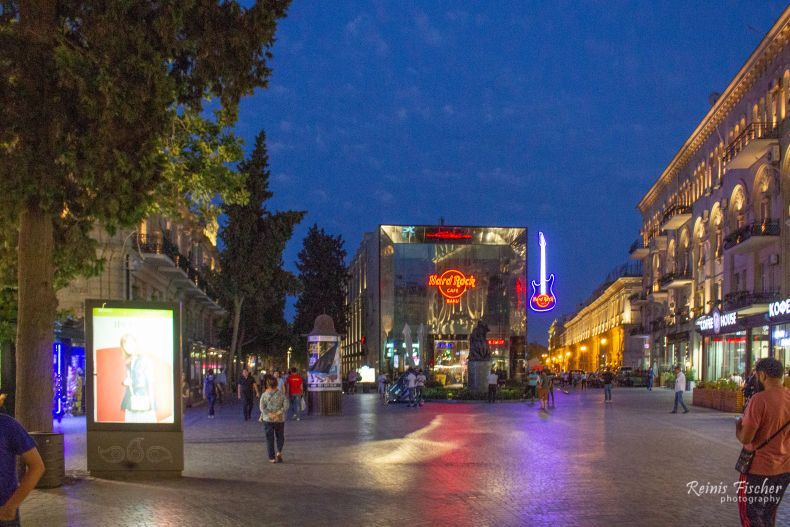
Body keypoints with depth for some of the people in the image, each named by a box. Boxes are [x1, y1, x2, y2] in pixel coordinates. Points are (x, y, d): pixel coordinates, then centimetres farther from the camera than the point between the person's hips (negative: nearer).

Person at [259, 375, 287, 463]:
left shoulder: (264, 395, -5)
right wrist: (278, 413, -12)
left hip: (268, 420, -1)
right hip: (280, 420, 1)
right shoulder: (281, 394, -4)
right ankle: (279, 451, -6)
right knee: (280, 437, 16)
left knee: (269, 439, 7)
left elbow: (262, 408, -12)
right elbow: (285, 406, -10)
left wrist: (270, 415, -12)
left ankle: (272, 458, 8)